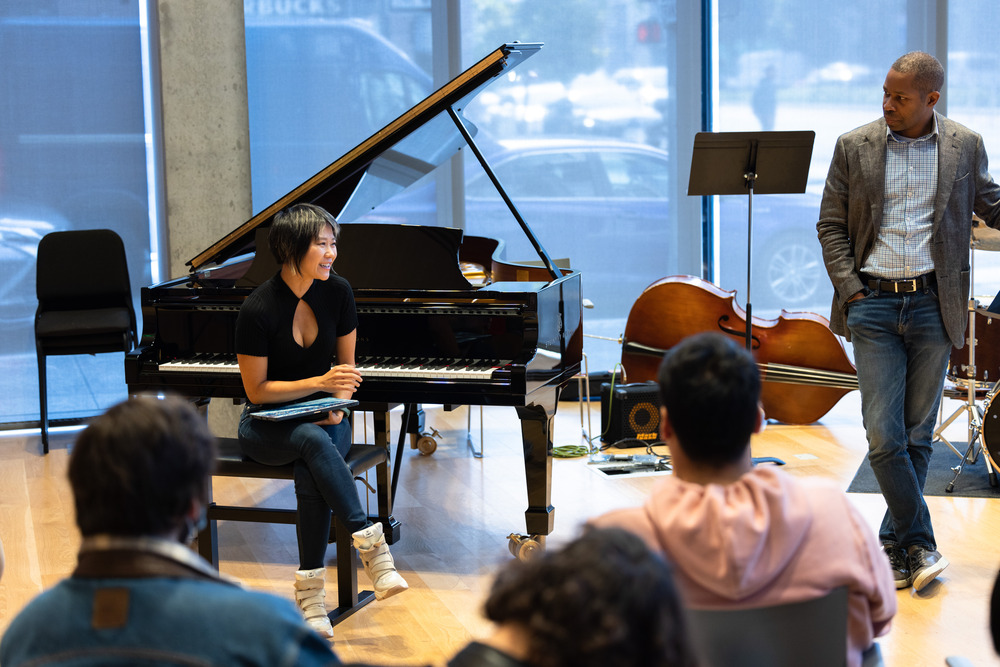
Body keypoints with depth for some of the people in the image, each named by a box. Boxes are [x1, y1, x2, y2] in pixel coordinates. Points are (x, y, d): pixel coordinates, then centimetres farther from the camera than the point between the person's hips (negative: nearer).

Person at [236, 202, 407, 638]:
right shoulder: (258, 310, -17)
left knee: (311, 471, -33)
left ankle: (310, 592, -29)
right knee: (314, 441, -38)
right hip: (267, 426, -3)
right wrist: (320, 383, -22)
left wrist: (339, 404, -12)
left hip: (322, 418, 3)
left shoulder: (337, 292, -5)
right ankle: (371, 545, -41)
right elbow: (256, 390, -12)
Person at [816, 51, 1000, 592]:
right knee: (883, 436, -8)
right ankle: (920, 545, 2)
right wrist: (850, 288, -4)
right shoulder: (854, 147, 4)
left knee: (917, 435, 6)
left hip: (933, 304, 1)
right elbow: (831, 225, 6)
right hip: (873, 305, 0)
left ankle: (894, 545, 19)